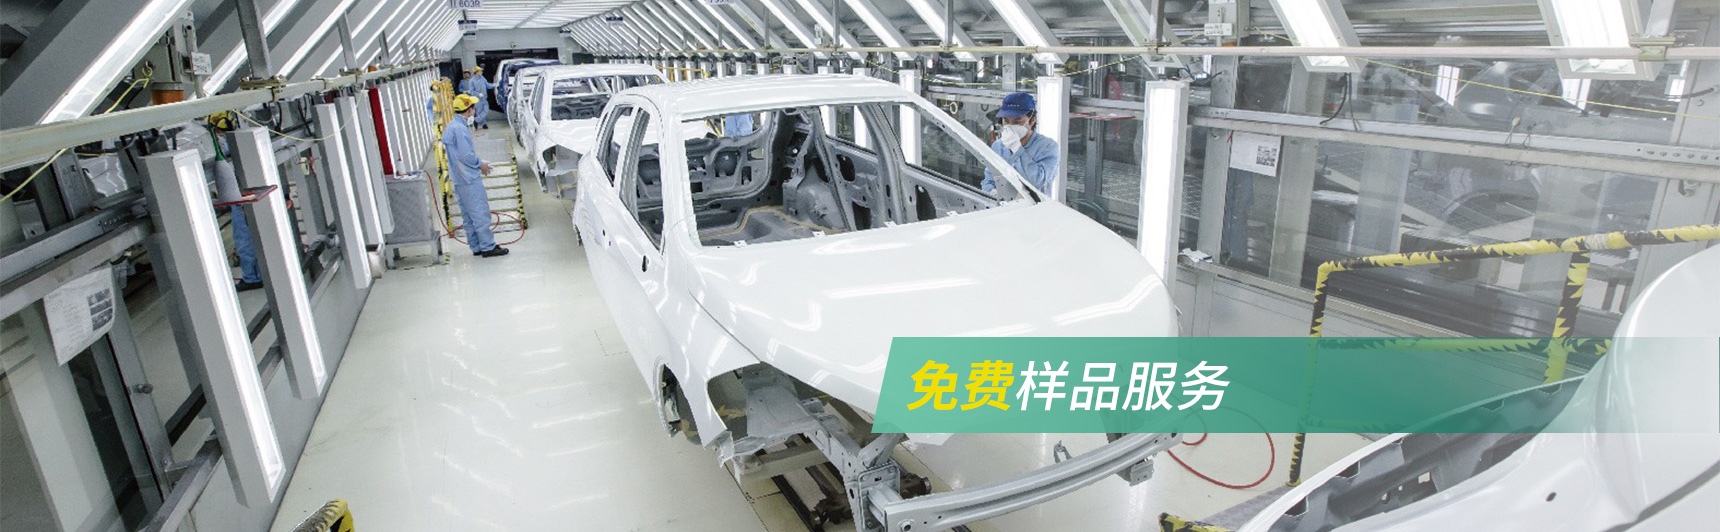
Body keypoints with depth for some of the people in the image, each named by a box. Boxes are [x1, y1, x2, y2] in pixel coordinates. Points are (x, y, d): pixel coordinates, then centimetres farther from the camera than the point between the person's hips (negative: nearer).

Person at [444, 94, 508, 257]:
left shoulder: (451, 126, 14)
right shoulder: (460, 129, -18)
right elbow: (466, 155, -21)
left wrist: (478, 163, 13)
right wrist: (480, 164, -6)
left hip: (460, 179, 10)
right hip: (469, 178, -10)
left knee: (469, 215, 14)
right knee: (480, 213, -5)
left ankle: (476, 246, 21)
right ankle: (487, 247, -2)